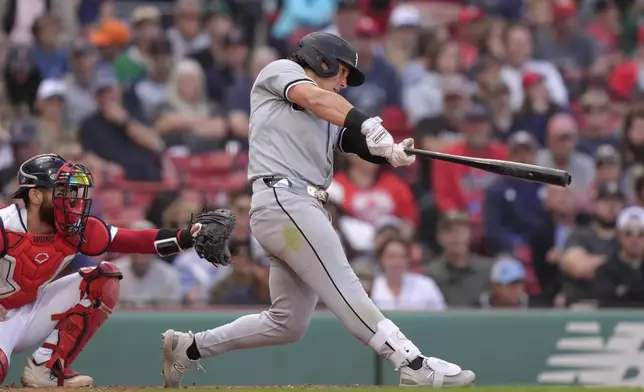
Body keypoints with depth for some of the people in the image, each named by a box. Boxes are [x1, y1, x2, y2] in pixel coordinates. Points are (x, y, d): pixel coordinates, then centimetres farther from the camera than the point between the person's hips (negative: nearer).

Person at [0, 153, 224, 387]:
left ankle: (48, 367, -7)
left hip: (33, 310, 8)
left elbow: (136, 240, -14)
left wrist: (185, 238, -27)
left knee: (105, 278, -7)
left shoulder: (76, 230, -10)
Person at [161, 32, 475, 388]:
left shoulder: (330, 117, 28)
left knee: (288, 323, 9)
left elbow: (363, 145, 12)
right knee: (346, 291, -17)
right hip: (282, 197, -9)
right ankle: (414, 365, -25)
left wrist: (393, 152, -11)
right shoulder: (281, 71, 8)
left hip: (305, 210, 9)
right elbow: (314, 98, -12)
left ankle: (190, 347, 19)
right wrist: (369, 125, -27)